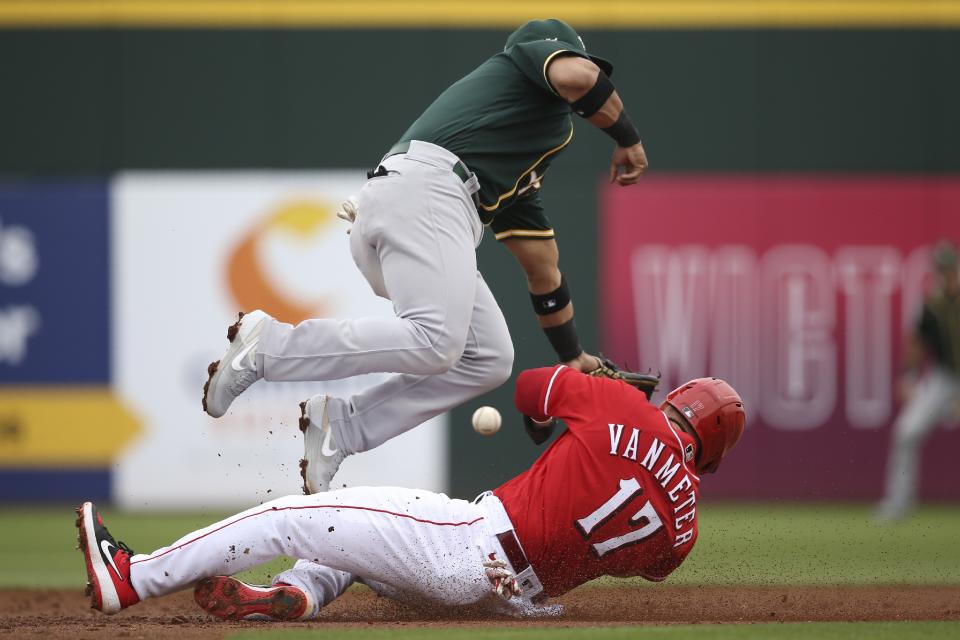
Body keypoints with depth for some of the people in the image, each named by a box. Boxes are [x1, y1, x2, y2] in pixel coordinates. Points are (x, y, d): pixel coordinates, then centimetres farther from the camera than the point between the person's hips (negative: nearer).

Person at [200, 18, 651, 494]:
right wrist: (628, 140, 5)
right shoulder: (545, 43, 17)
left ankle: (340, 426, 1)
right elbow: (577, 76, -9)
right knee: (435, 342, -26)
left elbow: (543, 271, 40)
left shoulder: (517, 180, 37)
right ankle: (268, 346, -17)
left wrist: (574, 359, 43)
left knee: (489, 359, 6)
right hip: (425, 190, -9)